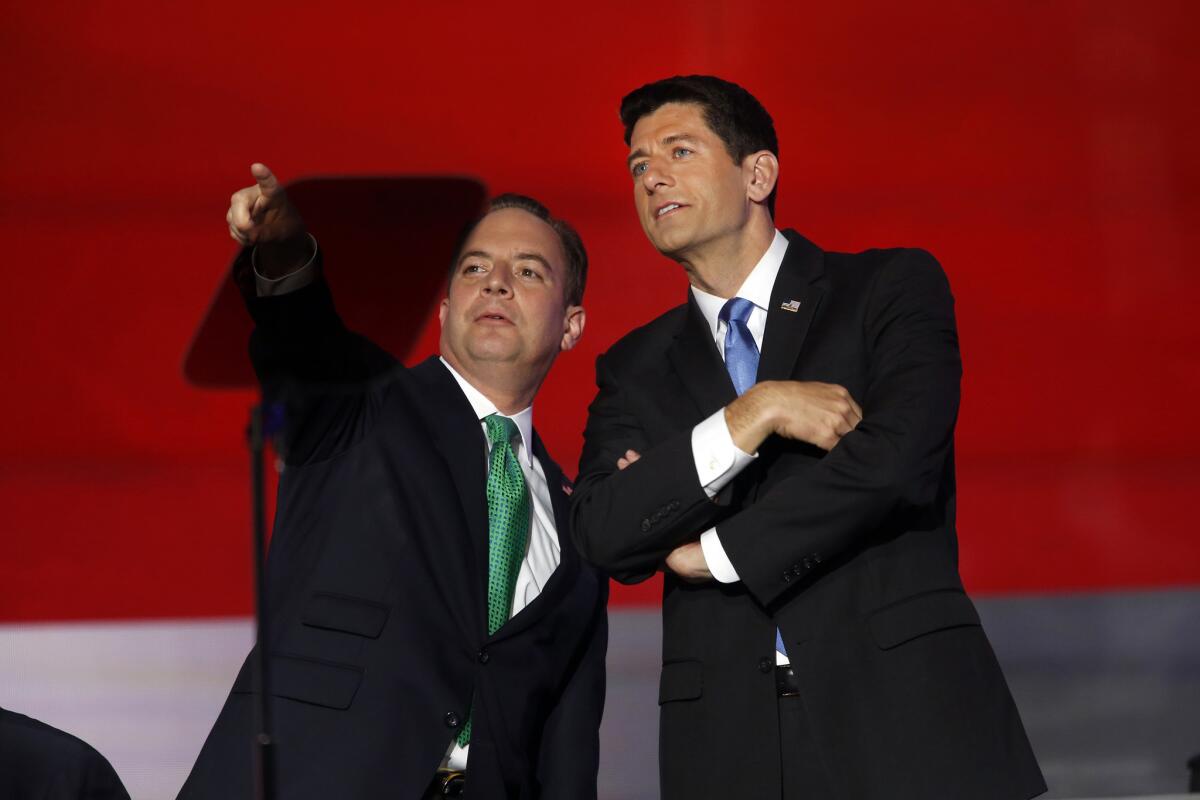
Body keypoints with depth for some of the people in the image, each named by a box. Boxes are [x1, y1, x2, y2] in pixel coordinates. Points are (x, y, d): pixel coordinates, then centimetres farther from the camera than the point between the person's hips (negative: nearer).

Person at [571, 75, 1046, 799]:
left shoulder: (896, 287, 5)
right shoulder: (636, 370, 15)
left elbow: (898, 461, -10)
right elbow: (603, 536, -1)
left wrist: (715, 552, -2)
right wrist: (753, 416, -11)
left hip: (906, 719, -2)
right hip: (728, 742, 3)